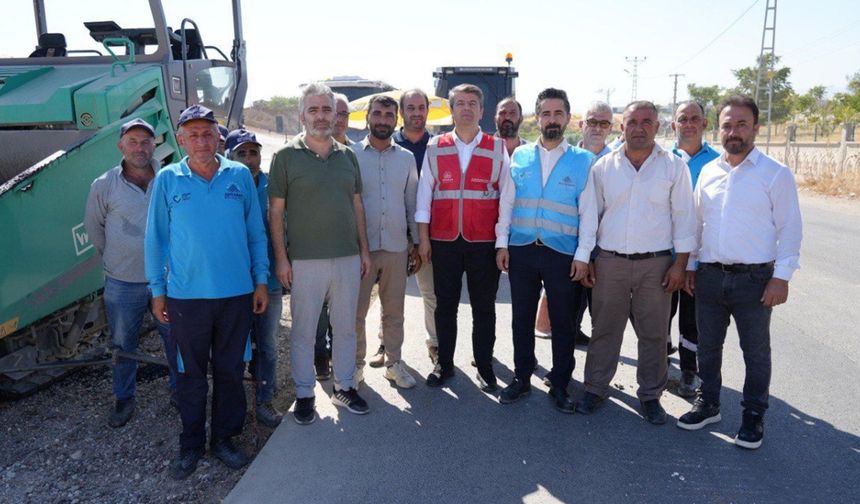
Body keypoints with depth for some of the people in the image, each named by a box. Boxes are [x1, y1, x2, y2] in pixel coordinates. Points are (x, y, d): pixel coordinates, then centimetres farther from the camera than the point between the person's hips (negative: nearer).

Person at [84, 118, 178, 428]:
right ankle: (124, 399, 32)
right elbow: (94, 227, 10)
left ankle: (178, 390, 32)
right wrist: (114, 258, 14)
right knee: (123, 344, 14)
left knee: (175, 339, 13)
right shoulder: (104, 185, -4)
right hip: (122, 283, 0)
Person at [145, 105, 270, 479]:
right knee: (192, 374, 12)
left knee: (230, 370, 12)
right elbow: (156, 237, 3)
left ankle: (224, 438, 29)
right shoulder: (167, 180, -1)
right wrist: (157, 291, 3)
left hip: (237, 293, 1)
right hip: (186, 295, -1)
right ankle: (191, 445, 29)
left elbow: (256, 232, 6)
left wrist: (261, 280, 4)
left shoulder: (240, 175, 1)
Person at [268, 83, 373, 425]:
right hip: (305, 261, -4)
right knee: (304, 331, 6)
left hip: (348, 258, 4)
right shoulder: (286, 156, -3)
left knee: (345, 327, 13)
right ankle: (304, 394, 22)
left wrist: (364, 249, 9)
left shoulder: (347, 156, 10)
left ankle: (345, 387, 29)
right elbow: (275, 211, -4)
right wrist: (281, 258, -8)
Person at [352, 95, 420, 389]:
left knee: (394, 311, 12)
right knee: (356, 310, 7)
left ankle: (393, 362, 25)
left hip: (397, 246, 3)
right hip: (360, 246, -2)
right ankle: (356, 363, 23)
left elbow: (412, 202, 11)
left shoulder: (407, 158, 7)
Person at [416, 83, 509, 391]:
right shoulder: (435, 148, 6)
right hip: (444, 239, 1)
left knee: (484, 307, 7)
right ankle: (444, 364, 23)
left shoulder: (498, 149, 3)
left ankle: (485, 368, 20)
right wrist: (423, 237, 2)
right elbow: (424, 194, 6)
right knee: (445, 305, 9)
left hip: (484, 241, -1)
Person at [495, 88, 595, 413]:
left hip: (563, 254, -2)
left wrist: (583, 255, -7)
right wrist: (502, 243, 1)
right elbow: (506, 202, 7)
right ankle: (521, 378, 28)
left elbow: (589, 211, -2)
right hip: (521, 250, 2)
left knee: (563, 322, 8)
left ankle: (560, 386, 24)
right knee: (522, 318, 12)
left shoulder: (583, 160, 1)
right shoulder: (520, 156, 7)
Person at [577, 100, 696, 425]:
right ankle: (595, 388, 23)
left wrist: (680, 264, -2)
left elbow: (683, 216, 2)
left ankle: (650, 394, 24)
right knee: (604, 329, 9)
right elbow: (589, 214, 8)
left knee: (654, 334, 8)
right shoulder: (603, 167, 5)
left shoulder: (674, 166, 2)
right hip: (609, 261, 1)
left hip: (656, 263, 0)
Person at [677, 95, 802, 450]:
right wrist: (690, 266, 11)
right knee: (707, 346, 14)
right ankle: (708, 404, 31)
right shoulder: (708, 172, 8)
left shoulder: (776, 174, -4)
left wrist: (782, 276, -11)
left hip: (754, 278, -4)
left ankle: (753, 416, 24)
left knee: (756, 351, 8)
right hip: (709, 276, 4)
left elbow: (790, 228, -5)